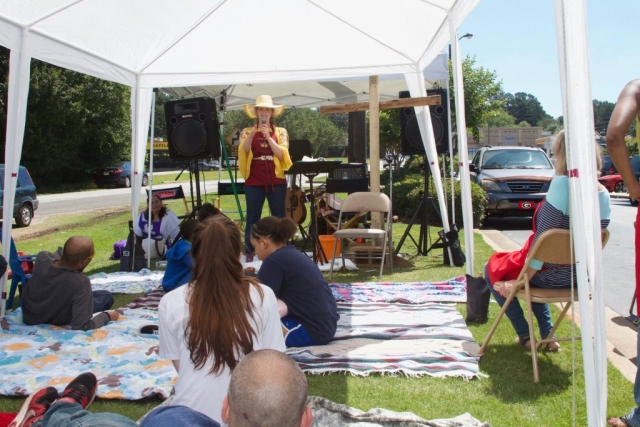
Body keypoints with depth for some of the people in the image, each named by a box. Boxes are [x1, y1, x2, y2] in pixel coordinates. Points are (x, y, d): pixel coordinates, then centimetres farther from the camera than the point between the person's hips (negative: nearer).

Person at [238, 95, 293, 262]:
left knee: (279, 217, 3)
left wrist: (268, 137, -14)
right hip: (254, 180, 0)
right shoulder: (247, 132, 8)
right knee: (252, 217, 0)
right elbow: (243, 151, -8)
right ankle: (249, 252, 9)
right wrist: (252, 134, -21)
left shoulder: (281, 132, 8)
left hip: (276, 180, 1)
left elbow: (281, 154, -5)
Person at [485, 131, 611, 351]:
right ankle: (548, 335, 29)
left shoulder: (563, 184, -24)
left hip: (552, 275, -7)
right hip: (580, 277, 8)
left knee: (492, 269, 18)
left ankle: (524, 335, 17)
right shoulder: (604, 194, -2)